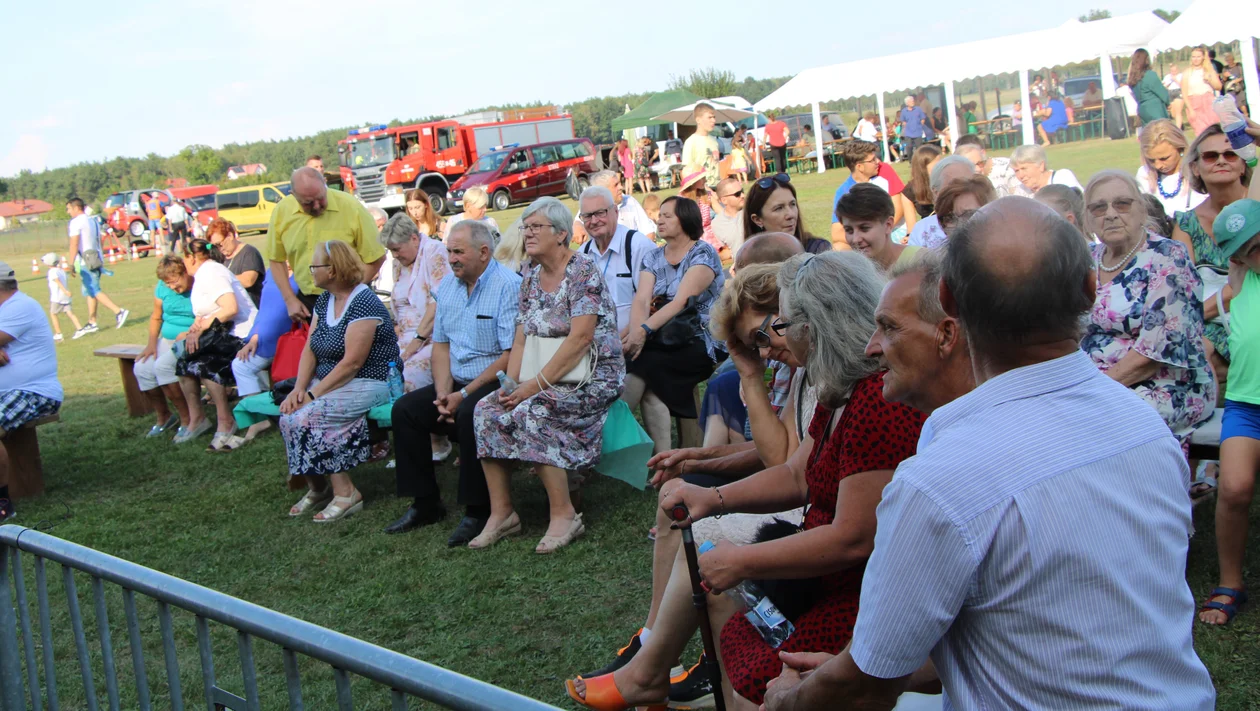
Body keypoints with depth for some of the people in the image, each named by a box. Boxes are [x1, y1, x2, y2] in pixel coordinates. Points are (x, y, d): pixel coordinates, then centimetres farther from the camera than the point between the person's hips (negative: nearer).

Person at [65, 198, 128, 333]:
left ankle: (119, 311, -19)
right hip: (97, 259, 9)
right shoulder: (93, 220, 16)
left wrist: (72, 264, -15)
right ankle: (92, 323, 14)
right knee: (89, 292, 13)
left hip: (85, 262, -9)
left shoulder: (76, 222, -10)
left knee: (95, 292, -8)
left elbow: (74, 244, -16)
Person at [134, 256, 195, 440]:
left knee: (163, 365, -29)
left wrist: (191, 333, -28)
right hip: (167, 340, 7)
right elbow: (156, 318, 15)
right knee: (142, 368, -13)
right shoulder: (163, 288, 6)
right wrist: (152, 342, 2)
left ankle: (186, 419, -15)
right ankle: (163, 416, 8)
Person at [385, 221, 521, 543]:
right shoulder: (448, 285, 10)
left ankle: (478, 511, -19)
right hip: (457, 383, 8)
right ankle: (425, 503, 3)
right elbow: (441, 344, 11)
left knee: (469, 414, -34)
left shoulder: (509, 286, -14)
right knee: (405, 409, -7)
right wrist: (443, 394, -5)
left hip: (496, 383, -8)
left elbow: (511, 356, -20)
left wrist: (464, 394, -20)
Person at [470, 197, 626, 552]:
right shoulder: (531, 279, 13)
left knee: (531, 412, -30)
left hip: (593, 376, -7)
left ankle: (564, 514, -19)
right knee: (486, 410, -13)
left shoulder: (582, 271, -12)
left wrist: (536, 384, -22)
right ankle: (501, 513, -6)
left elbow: (580, 338, -20)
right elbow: (521, 340, 11)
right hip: (546, 376, 7)